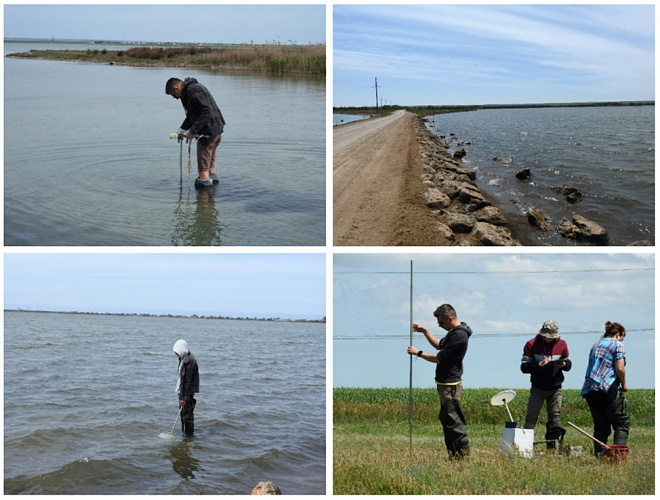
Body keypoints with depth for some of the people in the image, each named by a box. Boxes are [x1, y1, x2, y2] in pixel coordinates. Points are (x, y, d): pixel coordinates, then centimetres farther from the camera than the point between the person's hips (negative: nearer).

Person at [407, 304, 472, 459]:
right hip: (445, 383, 11)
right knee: (445, 418, 14)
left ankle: (463, 452, -6)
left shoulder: (459, 335, -20)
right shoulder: (454, 332, 14)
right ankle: (453, 453, 18)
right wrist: (425, 331, 19)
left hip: (450, 385, -11)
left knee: (453, 420, -9)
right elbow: (439, 345, 29)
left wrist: (418, 353, -7)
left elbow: (439, 358, -18)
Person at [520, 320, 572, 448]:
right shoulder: (532, 344, -6)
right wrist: (538, 365, -26)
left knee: (555, 418, 0)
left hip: (555, 389, 2)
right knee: (531, 419, -4)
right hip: (537, 388, -2)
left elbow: (569, 364, 9)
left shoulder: (562, 344, 2)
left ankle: (552, 448, 6)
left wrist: (563, 365, -15)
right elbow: (524, 367, -9)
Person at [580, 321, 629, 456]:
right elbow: (620, 368, -9)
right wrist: (624, 384, 6)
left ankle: (599, 455, 2)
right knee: (622, 423, 1)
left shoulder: (596, 345, 21)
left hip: (589, 390, 7)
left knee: (601, 426, 12)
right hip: (607, 389, -6)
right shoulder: (618, 345, 1)